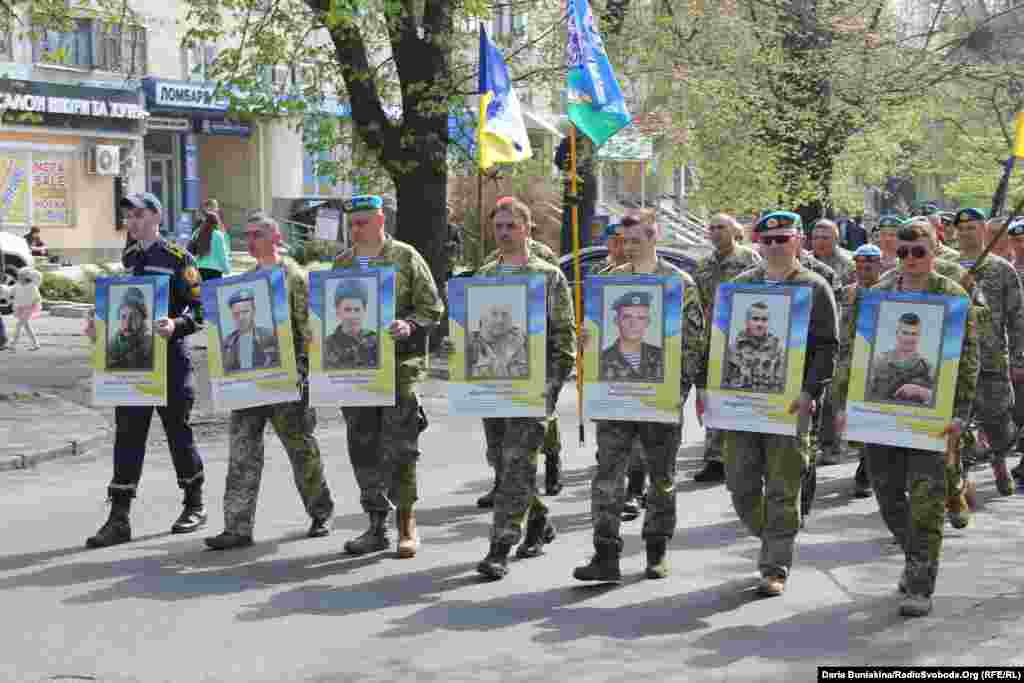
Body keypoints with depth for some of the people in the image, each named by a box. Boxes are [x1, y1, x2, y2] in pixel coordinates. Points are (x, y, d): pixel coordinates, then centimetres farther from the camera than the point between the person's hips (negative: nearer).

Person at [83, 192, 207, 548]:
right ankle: (119, 519, 2)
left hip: (170, 360, -5)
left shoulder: (178, 258, -6)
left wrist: (176, 325, -27)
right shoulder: (128, 258, 12)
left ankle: (195, 505, 24)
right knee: (127, 435, 1)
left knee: (178, 431, 6)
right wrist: (99, 323, 5)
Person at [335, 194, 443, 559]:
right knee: (363, 450, 7)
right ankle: (377, 526, 17)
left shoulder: (405, 257, 0)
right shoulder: (342, 262, 14)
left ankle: (406, 525, 6)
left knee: (398, 450, -6)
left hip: (400, 365, -5)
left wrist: (410, 326, -18)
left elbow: (432, 307, 0)